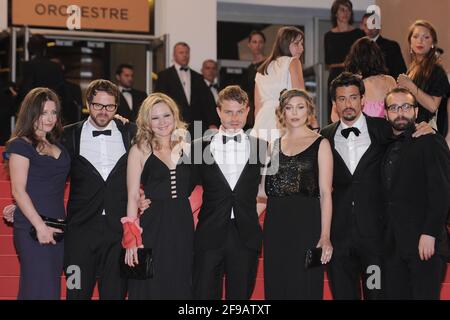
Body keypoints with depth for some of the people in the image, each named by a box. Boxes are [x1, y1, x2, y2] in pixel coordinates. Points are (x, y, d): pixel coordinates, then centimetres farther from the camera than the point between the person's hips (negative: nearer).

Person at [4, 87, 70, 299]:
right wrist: (40, 226, -16)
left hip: (57, 228, 7)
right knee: (39, 290, -9)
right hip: (32, 228, -7)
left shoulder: (57, 144, 15)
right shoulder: (20, 146, -6)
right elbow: (18, 191, -11)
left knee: (53, 289, 8)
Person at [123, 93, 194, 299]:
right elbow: (133, 196, -4)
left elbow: (189, 187, 11)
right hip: (152, 226, -3)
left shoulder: (187, 147, 8)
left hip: (182, 225, 3)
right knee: (150, 288, 2)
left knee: (180, 287, 9)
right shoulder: (140, 150, -1)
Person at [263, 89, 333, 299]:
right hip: (275, 224, 4)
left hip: (307, 223, -4)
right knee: (276, 287, 6)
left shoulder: (320, 144, 1)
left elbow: (325, 193, -6)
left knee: (304, 289, -2)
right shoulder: (274, 145, 14)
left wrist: (325, 236, -13)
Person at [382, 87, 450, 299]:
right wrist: (387, 238, 9)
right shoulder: (389, 148, 19)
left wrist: (429, 233, -19)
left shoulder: (431, 142, -3)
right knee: (395, 295, 5)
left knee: (424, 295, -7)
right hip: (394, 245, 7)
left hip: (424, 243, -7)